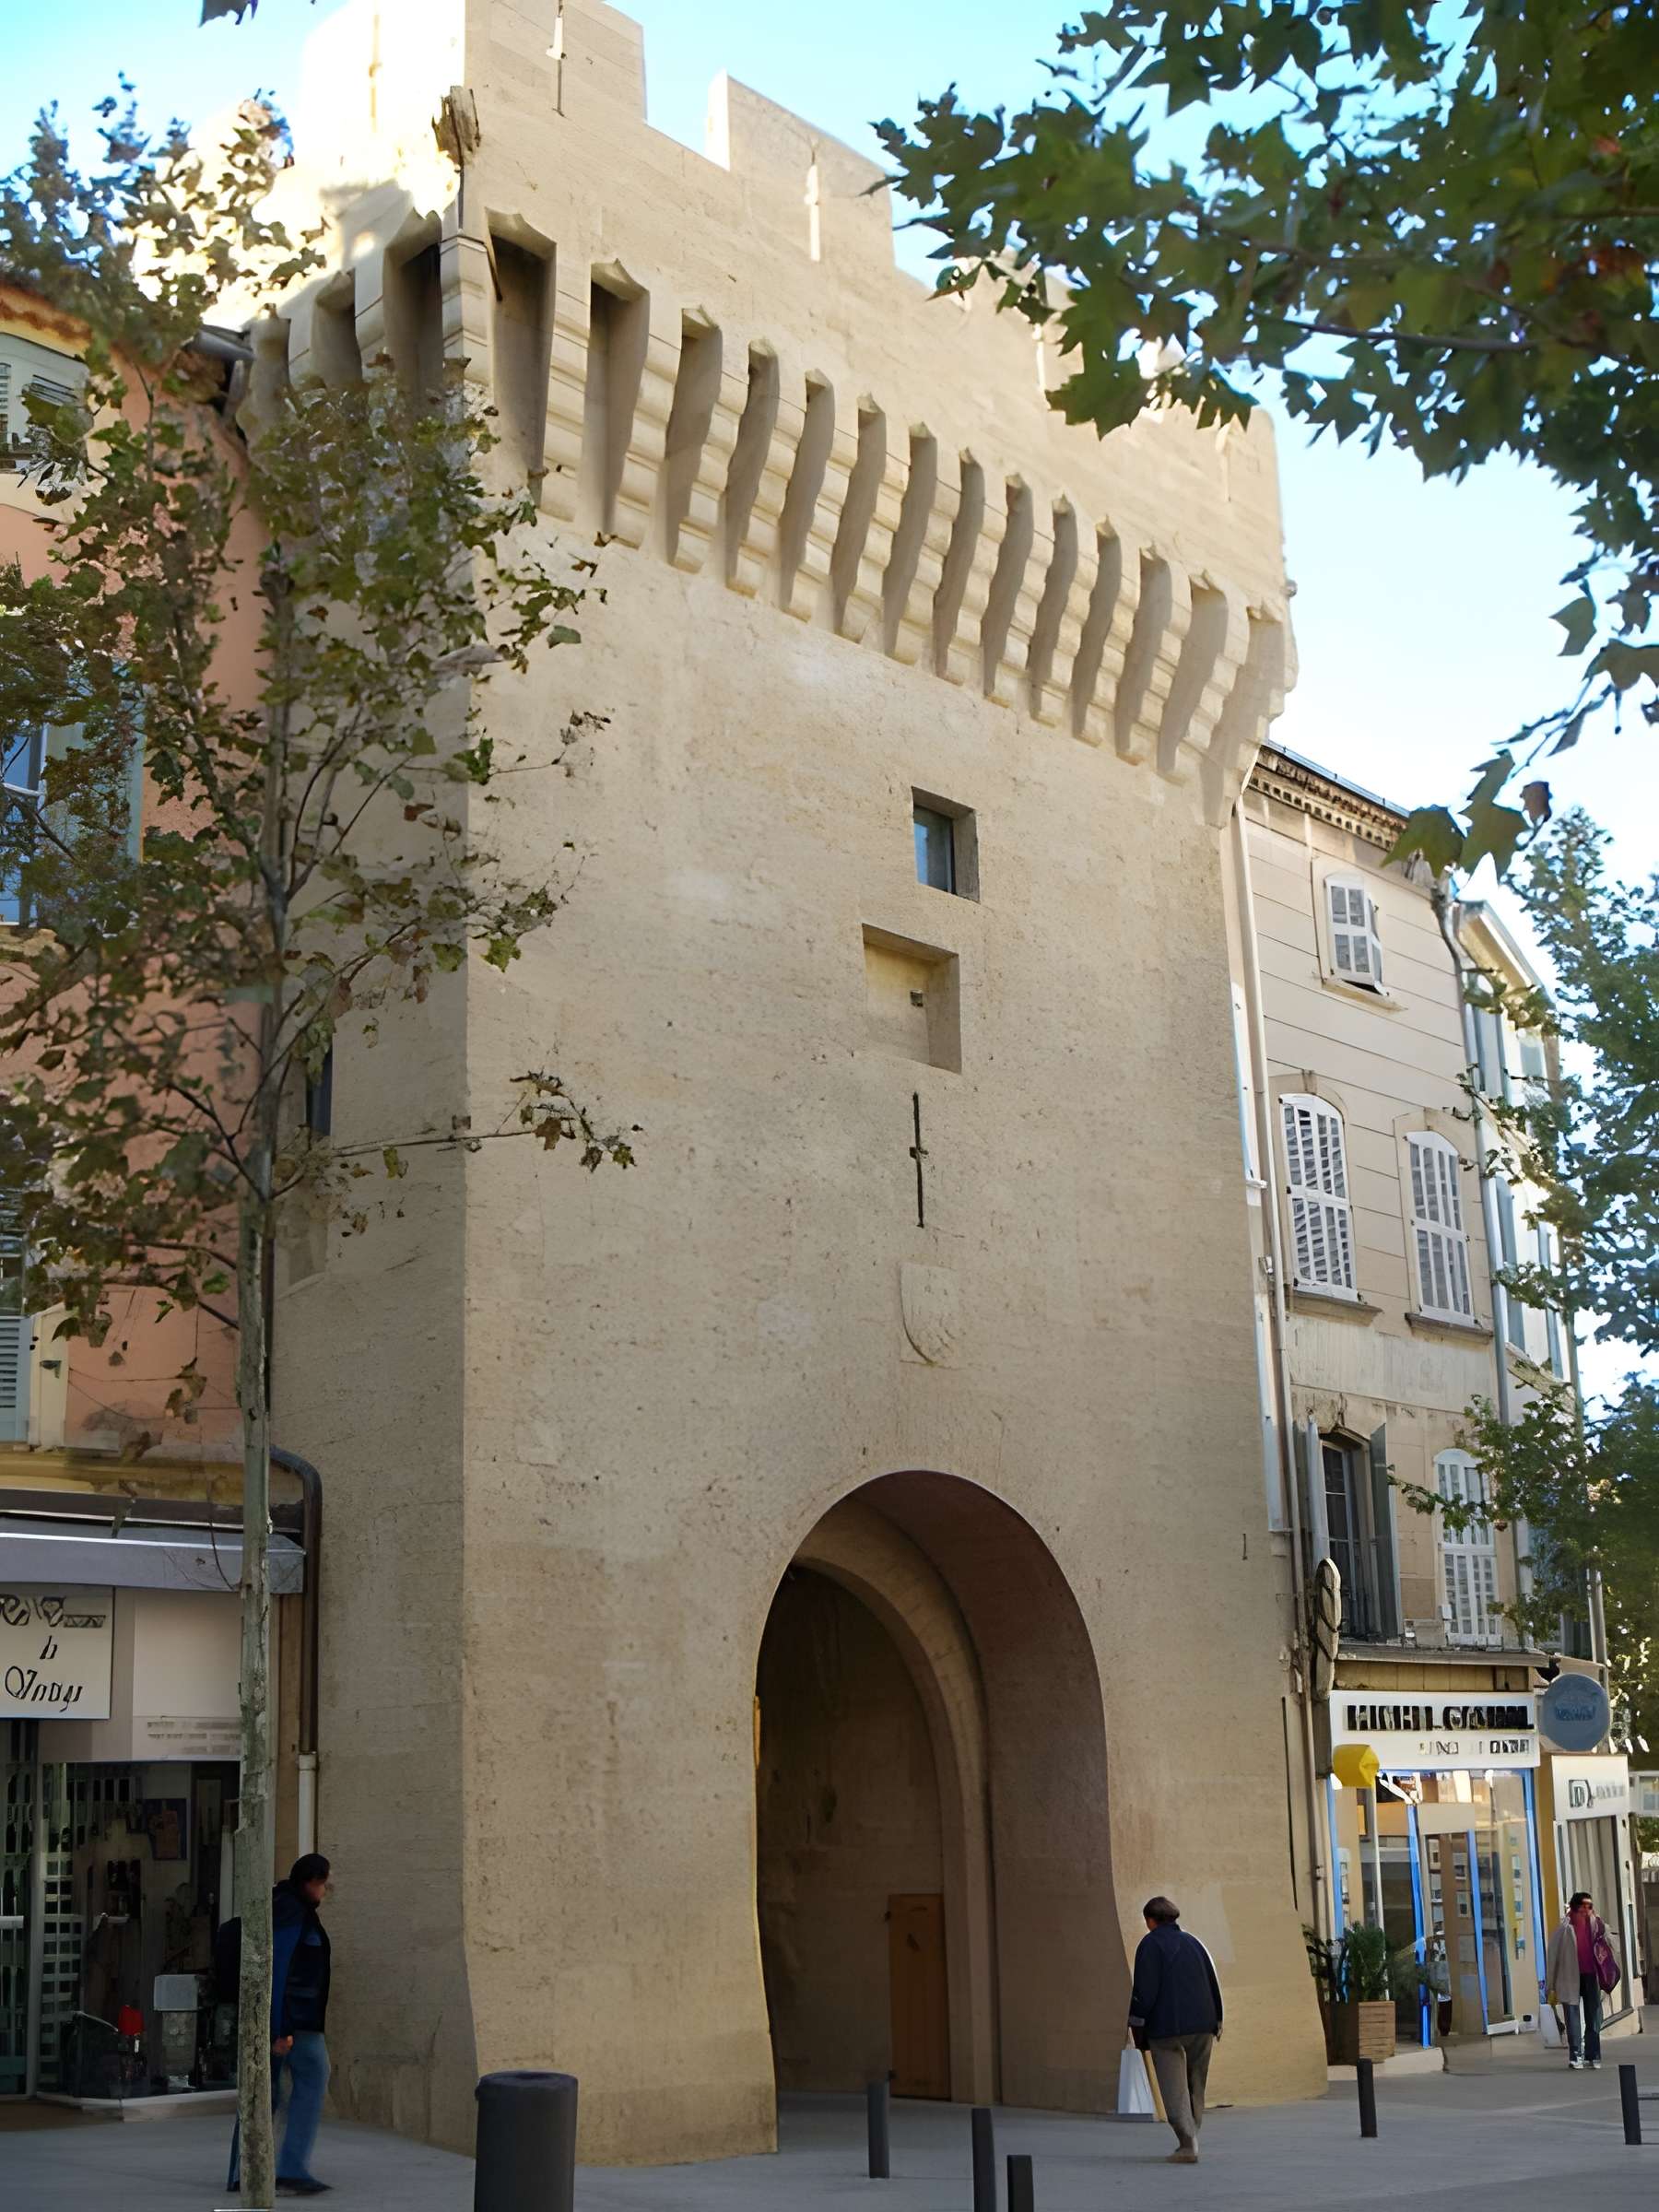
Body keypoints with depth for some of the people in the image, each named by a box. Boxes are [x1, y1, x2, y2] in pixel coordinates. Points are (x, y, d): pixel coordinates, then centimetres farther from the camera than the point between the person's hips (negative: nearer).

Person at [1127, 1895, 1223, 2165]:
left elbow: (1145, 1989, -11)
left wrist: (1137, 2024, -5)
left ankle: (1188, 2145, -14)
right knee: (1196, 2089, 15)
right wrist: (1215, 2024, 21)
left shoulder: (1151, 1944, -2)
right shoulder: (1193, 1942, 17)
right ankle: (1189, 2141, 18)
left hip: (1166, 2030, -6)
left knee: (1175, 2091, -4)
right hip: (1202, 2027, 6)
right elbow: (1214, 1986, 17)